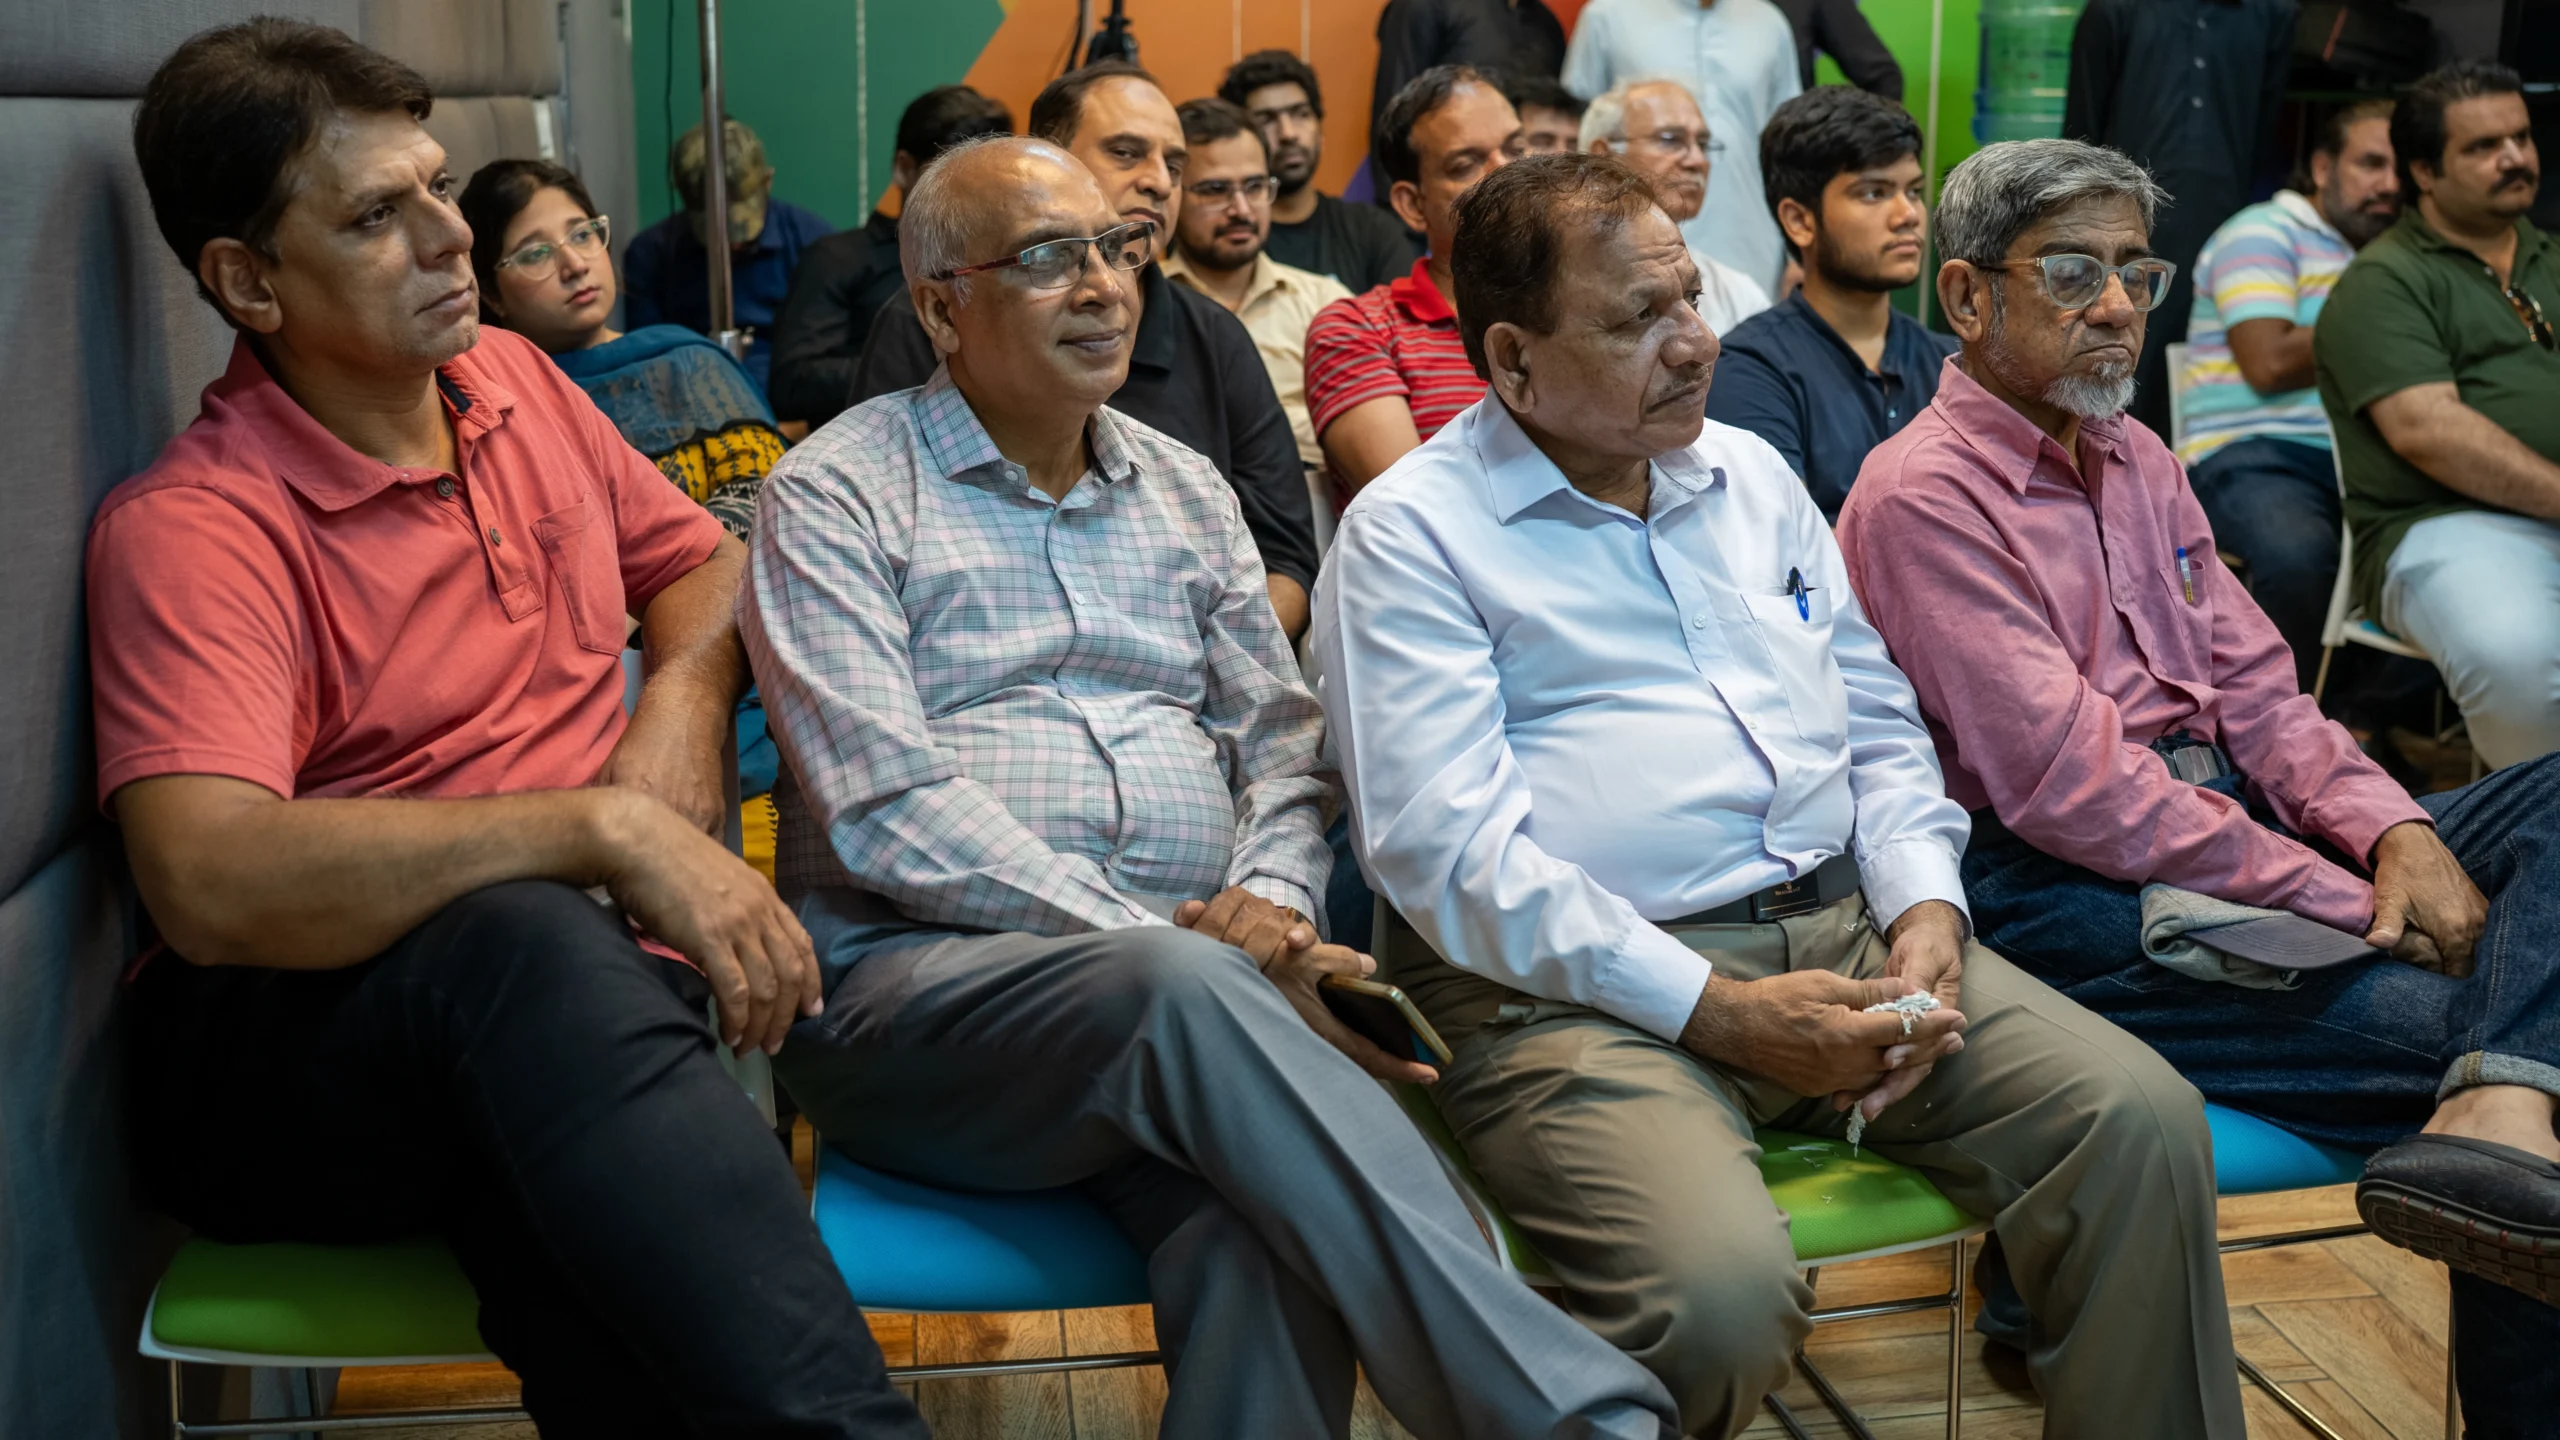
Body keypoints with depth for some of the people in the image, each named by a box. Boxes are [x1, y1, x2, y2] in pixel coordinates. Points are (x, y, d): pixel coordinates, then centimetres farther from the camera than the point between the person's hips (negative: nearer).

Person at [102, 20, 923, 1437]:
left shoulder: (514, 380, 14)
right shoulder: (189, 527, -9)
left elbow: (703, 562, 28)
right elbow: (206, 882, -25)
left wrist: (685, 696, 4)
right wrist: (605, 825, -27)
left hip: (561, 998, 4)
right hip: (279, 1054, -4)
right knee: (528, 942, -40)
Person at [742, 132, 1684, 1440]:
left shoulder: (1184, 488, 21)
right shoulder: (838, 498, 4)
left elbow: (1283, 742, 18)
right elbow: (890, 814, -9)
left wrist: (1269, 897, -7)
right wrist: (1170, 944, -16)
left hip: (1189, 968, 4)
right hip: (920, 984, -3)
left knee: (1268, 1250, -33)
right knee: (1187, 989, -38)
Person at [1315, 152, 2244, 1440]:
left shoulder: (1749, 475, 19)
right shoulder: (1411, 534, -2)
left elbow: (1880, 729, 22)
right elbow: (1445, 848, -12)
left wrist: (1924, 908, 0)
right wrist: (1715, 1010, -16)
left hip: (1840, 933, 6)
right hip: (1578, 989, -6)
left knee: (2138, 1116, -15)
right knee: (1723, 1292, -32)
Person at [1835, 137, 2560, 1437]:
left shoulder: (2137, 461, 19)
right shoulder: (1923, 492, -9)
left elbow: (2253, 685, 15)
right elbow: (2066, 782, -17)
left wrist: (2394, 834, -6)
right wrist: (2347, 906, -16)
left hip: (2232, 830, 9)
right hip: (2064, 900, -9)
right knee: (2444, 1020, -24)